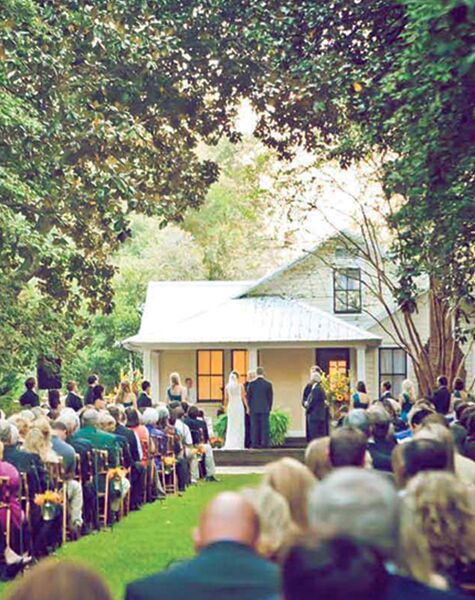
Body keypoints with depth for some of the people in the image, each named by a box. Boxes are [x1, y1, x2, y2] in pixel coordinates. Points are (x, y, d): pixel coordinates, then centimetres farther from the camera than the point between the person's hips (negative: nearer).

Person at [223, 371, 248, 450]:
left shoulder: (227, 386, 2)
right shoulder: (240, 386, -4)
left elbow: (226, 399, 4)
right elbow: (243, 398, -3)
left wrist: (225, 407, 16)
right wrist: (247, 407, 3)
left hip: (231, 406, 2)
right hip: (239, 406, -2)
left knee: (231, 426, 7)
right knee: (240, 426, 2)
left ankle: (229, 444, 1)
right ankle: (239, 444, -1)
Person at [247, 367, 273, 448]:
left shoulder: (251, 384, -3)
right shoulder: (268, 384, -2)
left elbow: (248, 396, 2)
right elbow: (270, 397, 2)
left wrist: (250, 407, 11)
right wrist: (269, 407, 12)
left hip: (254, 409, 0)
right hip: (265, 409, 0)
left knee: (254, 426, 3)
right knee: (264, 426, 1)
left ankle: (255, 443, 0)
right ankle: (265, 443, -3)